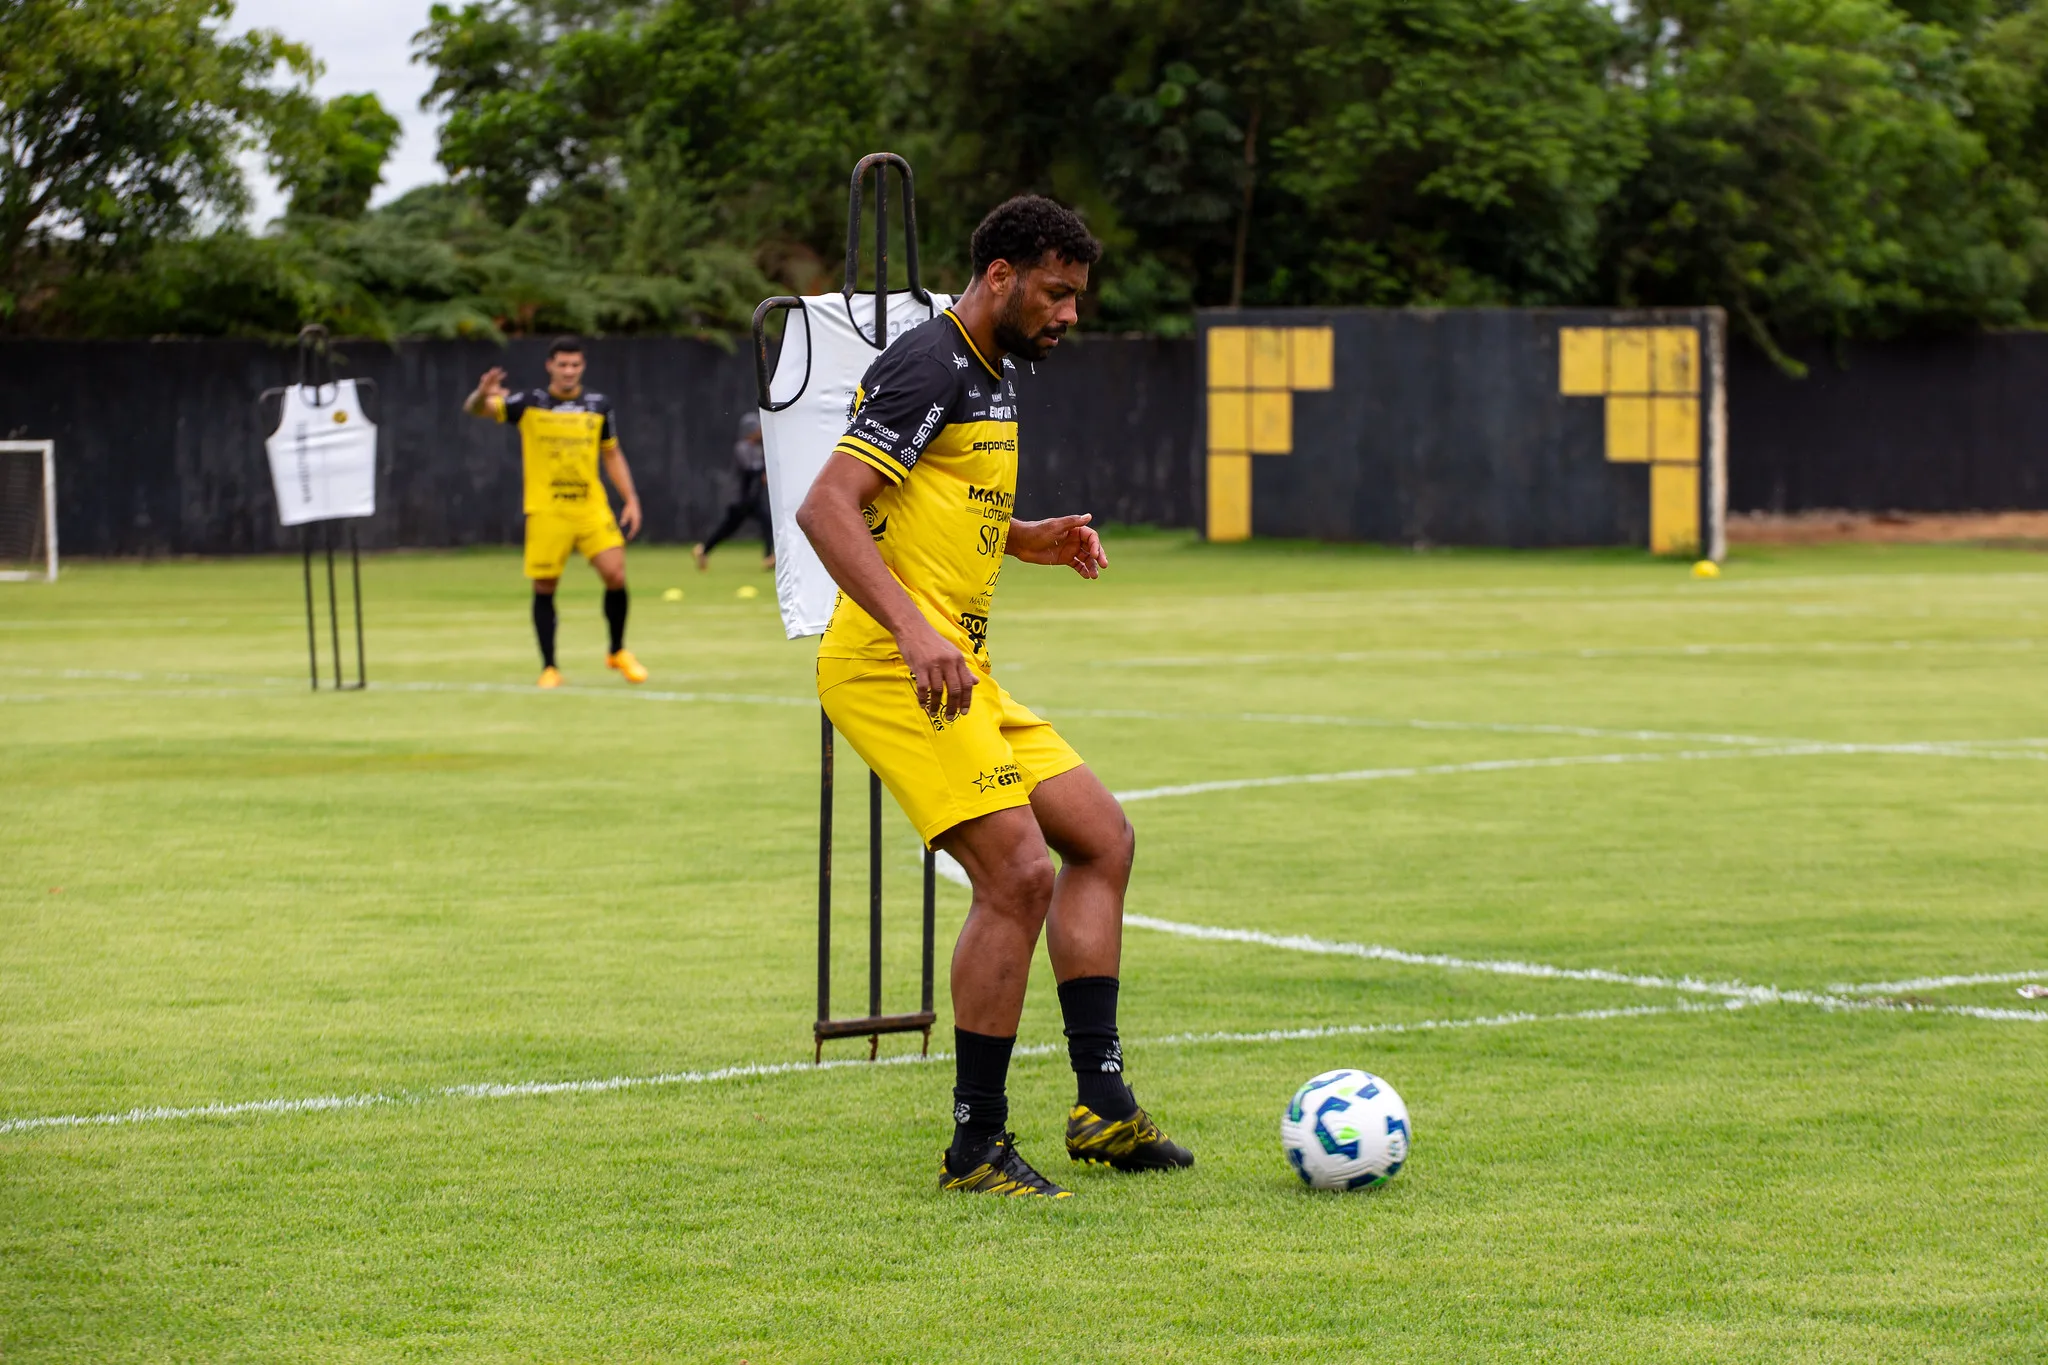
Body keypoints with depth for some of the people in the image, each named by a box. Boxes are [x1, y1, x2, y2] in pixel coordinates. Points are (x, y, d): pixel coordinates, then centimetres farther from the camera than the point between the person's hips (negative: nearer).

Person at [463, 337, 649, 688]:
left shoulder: (598, 406, 8)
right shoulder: (529, 405, -1)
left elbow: (612, 455, 18)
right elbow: (473, 409, -7)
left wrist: (631, 498, 9)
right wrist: (482, 394, -31)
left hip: (592, 508, 2)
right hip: (545, 511, -2)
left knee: (615, 574, -11)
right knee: (544, 588, -1)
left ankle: (618, 652, 11)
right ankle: (549, 668, 12)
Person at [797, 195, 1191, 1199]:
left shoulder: (996, 378, 19)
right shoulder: (930, 366, -13)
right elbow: (826, 508, -22)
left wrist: (1029, 540, 13)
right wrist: (914, 629, -30)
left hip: (955, 670, 11)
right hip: (890, 668, -11)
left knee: (1101, 838, 10)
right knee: (1020, 874, -16)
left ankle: (1101, 1104, 12)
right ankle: (976, 1145, -7)